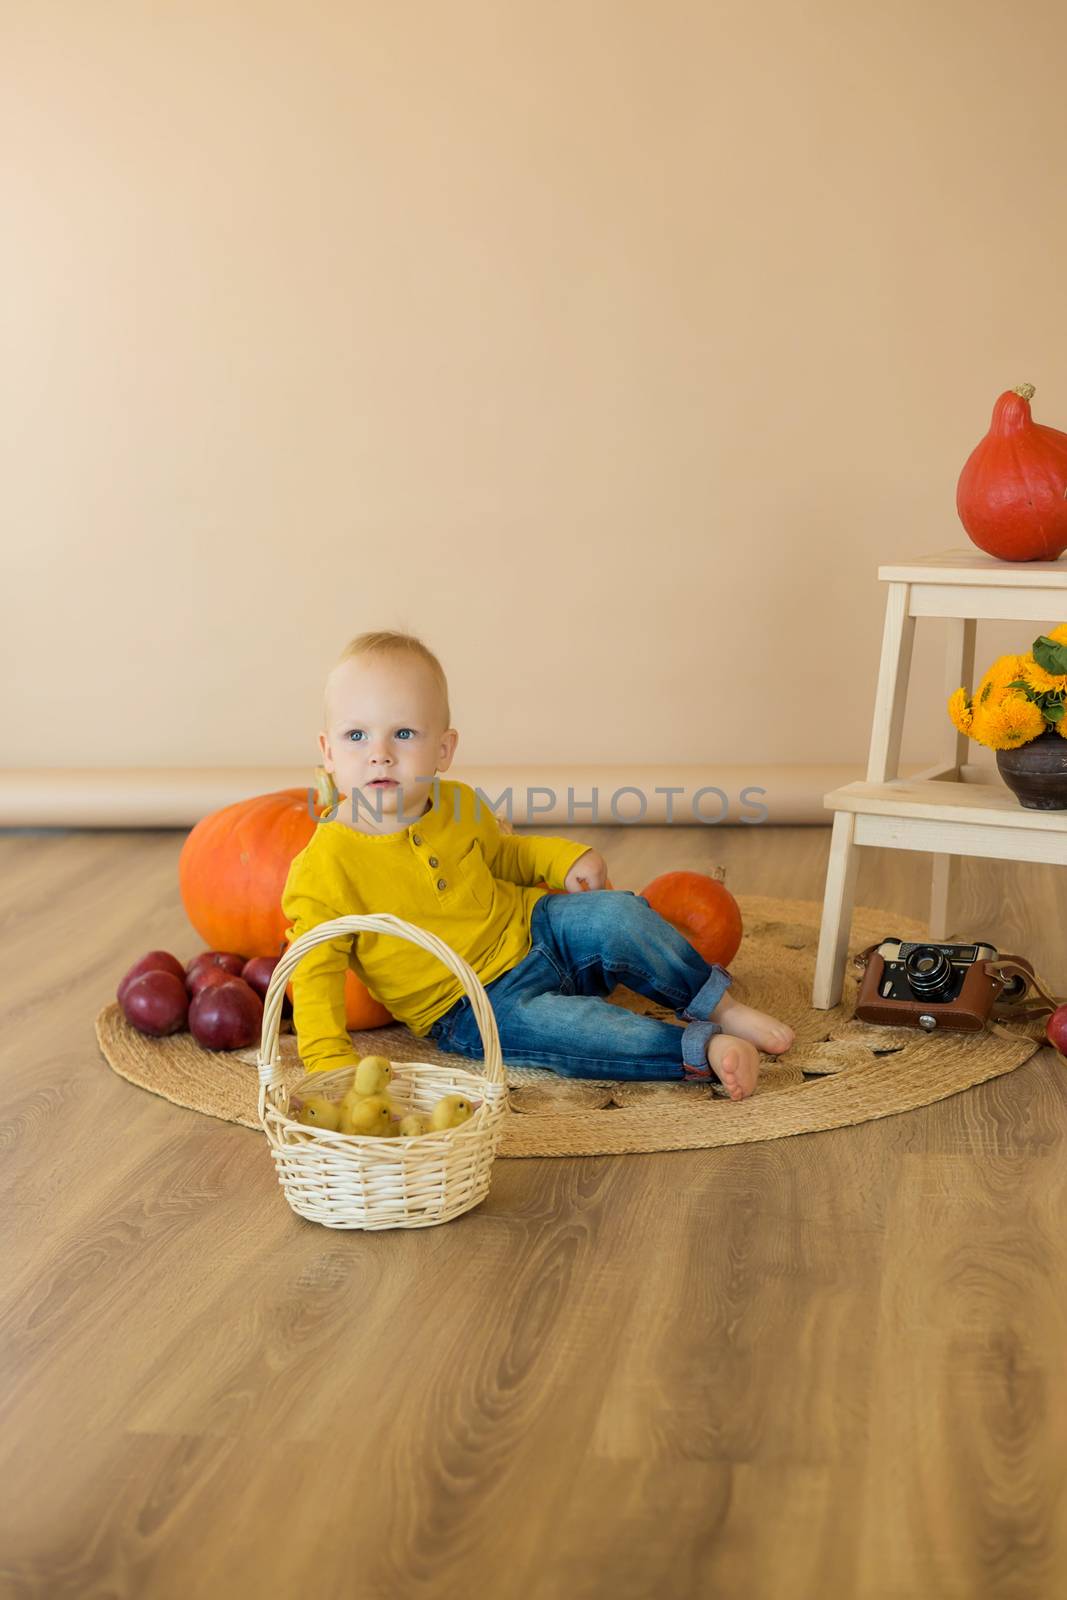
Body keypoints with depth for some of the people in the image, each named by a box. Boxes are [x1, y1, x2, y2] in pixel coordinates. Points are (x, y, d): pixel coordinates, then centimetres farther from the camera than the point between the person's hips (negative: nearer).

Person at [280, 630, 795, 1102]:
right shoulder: (323, 869, -20)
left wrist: (563, 858, 1)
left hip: (533, 929, 6)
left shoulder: (459, 806, -1)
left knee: (616, 914, -17)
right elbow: (315, 973, -18)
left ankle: (721, 1007, -3)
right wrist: (330, 1061, -31)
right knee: (555, 1024, -32)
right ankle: (702, 1050, -26)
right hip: (476, 1007, -5)